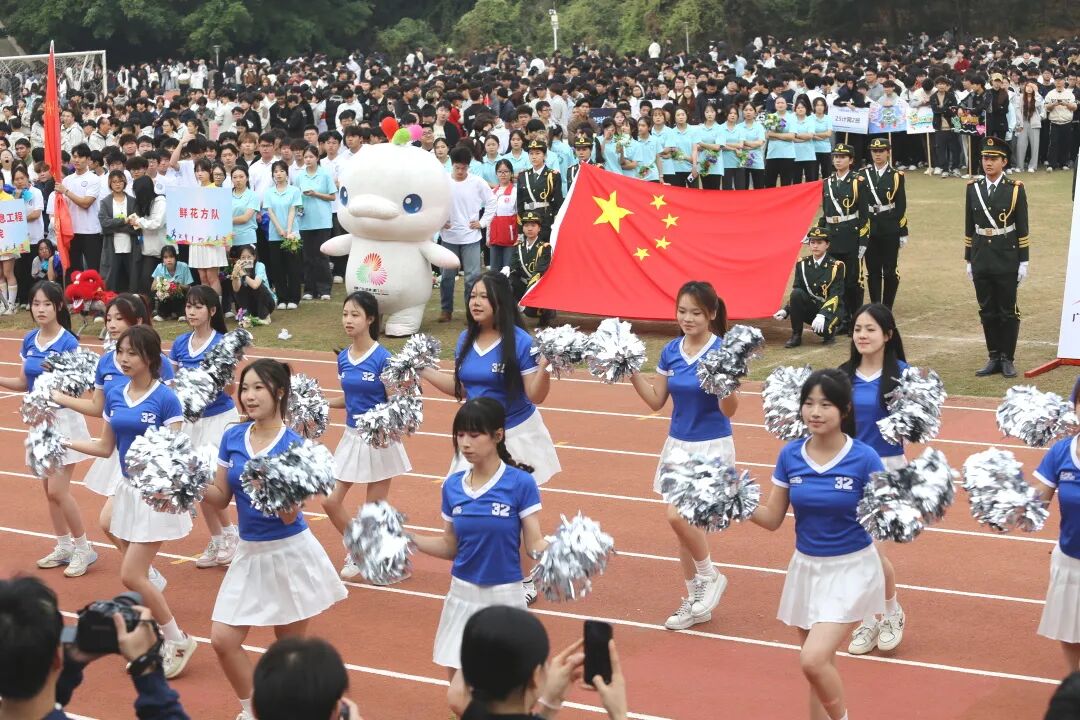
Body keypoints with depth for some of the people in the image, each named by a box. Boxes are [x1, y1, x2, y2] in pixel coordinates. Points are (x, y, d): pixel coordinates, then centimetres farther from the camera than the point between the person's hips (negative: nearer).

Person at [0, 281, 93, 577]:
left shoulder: (68, 343, -16)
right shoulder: (30, 340, 3)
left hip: (62, 419, -7)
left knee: (57, 490, -7)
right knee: (49, 489, 12)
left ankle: (84, 549, 7)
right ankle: (64, 547, 24)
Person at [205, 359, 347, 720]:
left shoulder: (293, 445, -15)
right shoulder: (233, 437, 0)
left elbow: (290, 516, -18)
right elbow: (221, 497, 5)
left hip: (288, 552, -5)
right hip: (249, 553, 5)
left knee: (290, 649, 7)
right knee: (223, 639, 3)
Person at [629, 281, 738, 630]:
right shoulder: (671, 352, 2)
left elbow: (729, 410, -16)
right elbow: (656, 401, 9)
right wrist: (631, 372, -2)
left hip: (711, 446, -6)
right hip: (678, 444, 6)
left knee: (680, 515, -19)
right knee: (685, 522, 10)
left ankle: (710, 577, 6)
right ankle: (695, 603, 22)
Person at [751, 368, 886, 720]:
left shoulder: (864, 458, -15)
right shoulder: (790, 455, -3)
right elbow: (772, 518, 2)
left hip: (851, 570, -5)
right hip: (805, 567, 5)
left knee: (813, 659, -18)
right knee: (819, 665, 13)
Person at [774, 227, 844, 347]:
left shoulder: (836, 266, -11)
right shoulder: (802, 263, 1)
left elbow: (835, 296, -18)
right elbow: (795, 292, 4)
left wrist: (822, 315, -34)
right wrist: (785, 310, -14)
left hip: (829, 309, -4)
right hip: (810, 307, 4)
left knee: (822, 328, -36)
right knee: (796, 293, -27)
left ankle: (829, 330, 5)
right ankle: (796, 336, -15)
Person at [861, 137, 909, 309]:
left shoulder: (896, 176, -1)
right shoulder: (863, 174, 3)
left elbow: (901, 206, 0)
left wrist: (903, 232, -2)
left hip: (890, 229, -1)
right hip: (869, 227, 1)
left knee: (890, 270, 2)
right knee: (873, 270, 6)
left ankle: (887, 307, 12)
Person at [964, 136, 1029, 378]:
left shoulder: (1015, 189, -5)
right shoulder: (973, 188, 5)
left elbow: (1022, 229, -4)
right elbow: (969, 228, 9)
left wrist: (1023, 262, -6)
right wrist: (969, 260, 8)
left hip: (1007, 261, -3)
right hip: (981, 261, 3)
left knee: (1008, 311, 3)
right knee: (987, 311, 8)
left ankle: (1007, 359, 11)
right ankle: (994, 358, 17)